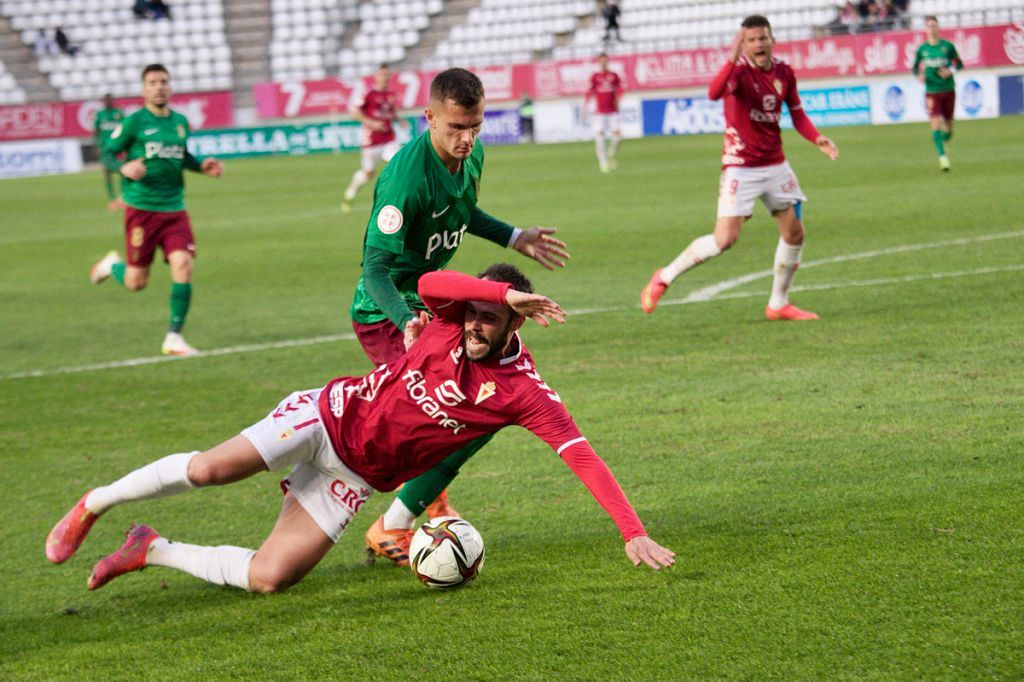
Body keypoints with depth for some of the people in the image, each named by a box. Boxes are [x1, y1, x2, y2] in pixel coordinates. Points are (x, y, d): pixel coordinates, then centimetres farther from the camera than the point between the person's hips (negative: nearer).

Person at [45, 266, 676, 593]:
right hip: (331, 415, -1)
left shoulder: (524, 392, -13)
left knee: (268, 578, -14)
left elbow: (582, 455, -19)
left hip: (356, 476, 1)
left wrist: (634, 532, -28)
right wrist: (507, 291, -38)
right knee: (209, 469, -23)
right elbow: (429, 281, -32)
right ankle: (93, 504, 3)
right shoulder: (452, 323, -10)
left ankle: (152, 551, 10)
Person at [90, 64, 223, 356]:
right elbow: (107, 154, -2)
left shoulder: (180, 122, 10)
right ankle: (112, 265, 37)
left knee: (183, 265, -15)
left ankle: (174, 338, -6)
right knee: (136, 282, 0)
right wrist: (123, 167, -23)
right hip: (141, 209, -4)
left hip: (174, 209, 4)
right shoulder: (134, 122, -6)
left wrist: (201, 166, 8)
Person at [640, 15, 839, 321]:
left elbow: (797, 113, 12)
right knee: (725, 239, -15)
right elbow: (714, 93, -38)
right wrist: (733, 59, -51)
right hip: (741, 167, -6)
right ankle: (664, 278, 3)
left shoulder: (784, 72, 1)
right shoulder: (739, 70, -17)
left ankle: (778, 304, 23)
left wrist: (818, 139, -5)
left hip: (775, 165, 6)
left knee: (794, 232, 7)